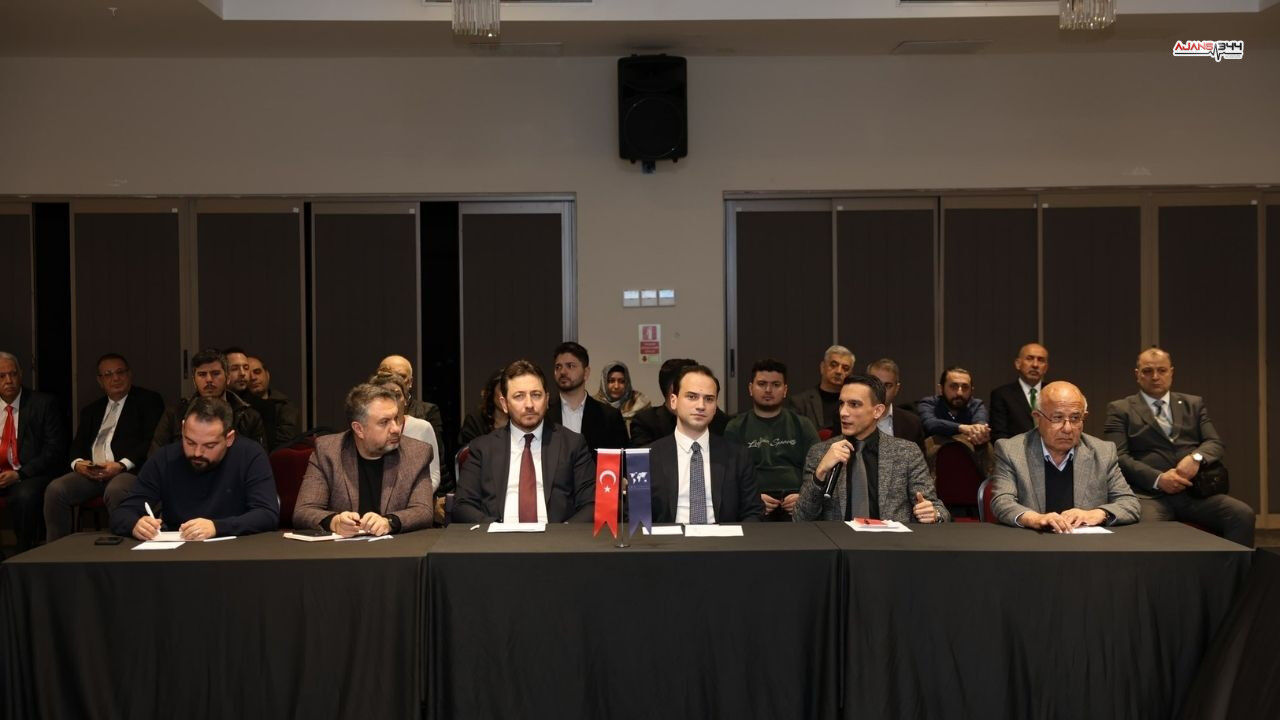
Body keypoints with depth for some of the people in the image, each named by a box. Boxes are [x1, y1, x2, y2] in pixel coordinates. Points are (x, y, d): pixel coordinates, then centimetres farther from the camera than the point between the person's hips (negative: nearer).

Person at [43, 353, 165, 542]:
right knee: (56, 489, -21)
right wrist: (78, 463, -3)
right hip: (90, 472, 5)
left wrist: (122, 465, -15)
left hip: (130, 470, -5)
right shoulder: (91, 410, 27)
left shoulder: (149, 400, 8)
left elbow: (153, 440, -4)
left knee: (115, 491, -38)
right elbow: (78, 445, 22)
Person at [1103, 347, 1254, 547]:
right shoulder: (1120, 410, 11)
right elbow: (1118, 456, 0)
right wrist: (1158, 479, -14)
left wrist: (1196, 458, -10)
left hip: (1194, 491, 4)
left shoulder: (1193, 404, 23)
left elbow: (1216, 443, 14)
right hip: (1149, 494, -4)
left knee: (1243, 514, -23)